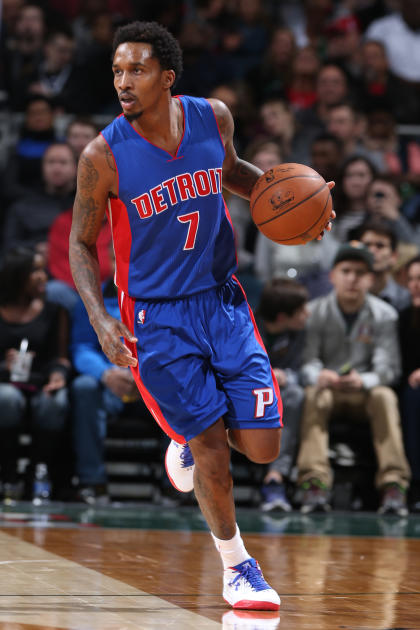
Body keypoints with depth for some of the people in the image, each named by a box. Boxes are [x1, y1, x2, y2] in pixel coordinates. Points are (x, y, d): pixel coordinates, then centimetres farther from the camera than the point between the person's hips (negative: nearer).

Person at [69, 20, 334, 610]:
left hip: (222, 301, 4)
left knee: (262, 447, -1)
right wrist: (101, 319, -16)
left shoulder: (213, 117, -5)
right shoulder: (104, 156, -15)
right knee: (211, 448, -4)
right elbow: (82, 244, -3)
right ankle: (237, 567, 18)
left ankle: (191, 436, 33)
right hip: (155, 316, -3)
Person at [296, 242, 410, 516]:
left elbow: (389, 368, -10)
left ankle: (394, 485, -39)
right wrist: (318, 376, -36)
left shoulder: (384, 315, -3)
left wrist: (362, 381, -33)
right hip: (327, 388, 0)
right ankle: (315, 482, -46)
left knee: (385, 396, -32)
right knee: (314, 395, -33)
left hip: (364, 392, 0)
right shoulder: (315, 312, -3)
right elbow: (306, 362, -11)